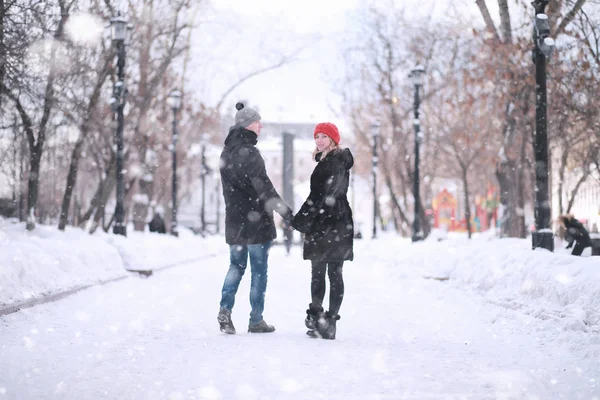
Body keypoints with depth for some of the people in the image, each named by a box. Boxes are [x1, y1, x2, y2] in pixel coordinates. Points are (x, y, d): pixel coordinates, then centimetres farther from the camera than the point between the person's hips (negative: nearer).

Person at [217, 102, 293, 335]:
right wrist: (284, 211, -22)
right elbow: (263, 187, -23)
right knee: (259, 270, 2)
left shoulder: (226, 153, 11)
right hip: (256, 222, -7)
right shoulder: (249, 153, -17)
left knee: (236, 266, 15)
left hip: (234, 222, 8)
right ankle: (256, 320, 6)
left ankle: (225, 308, -3)